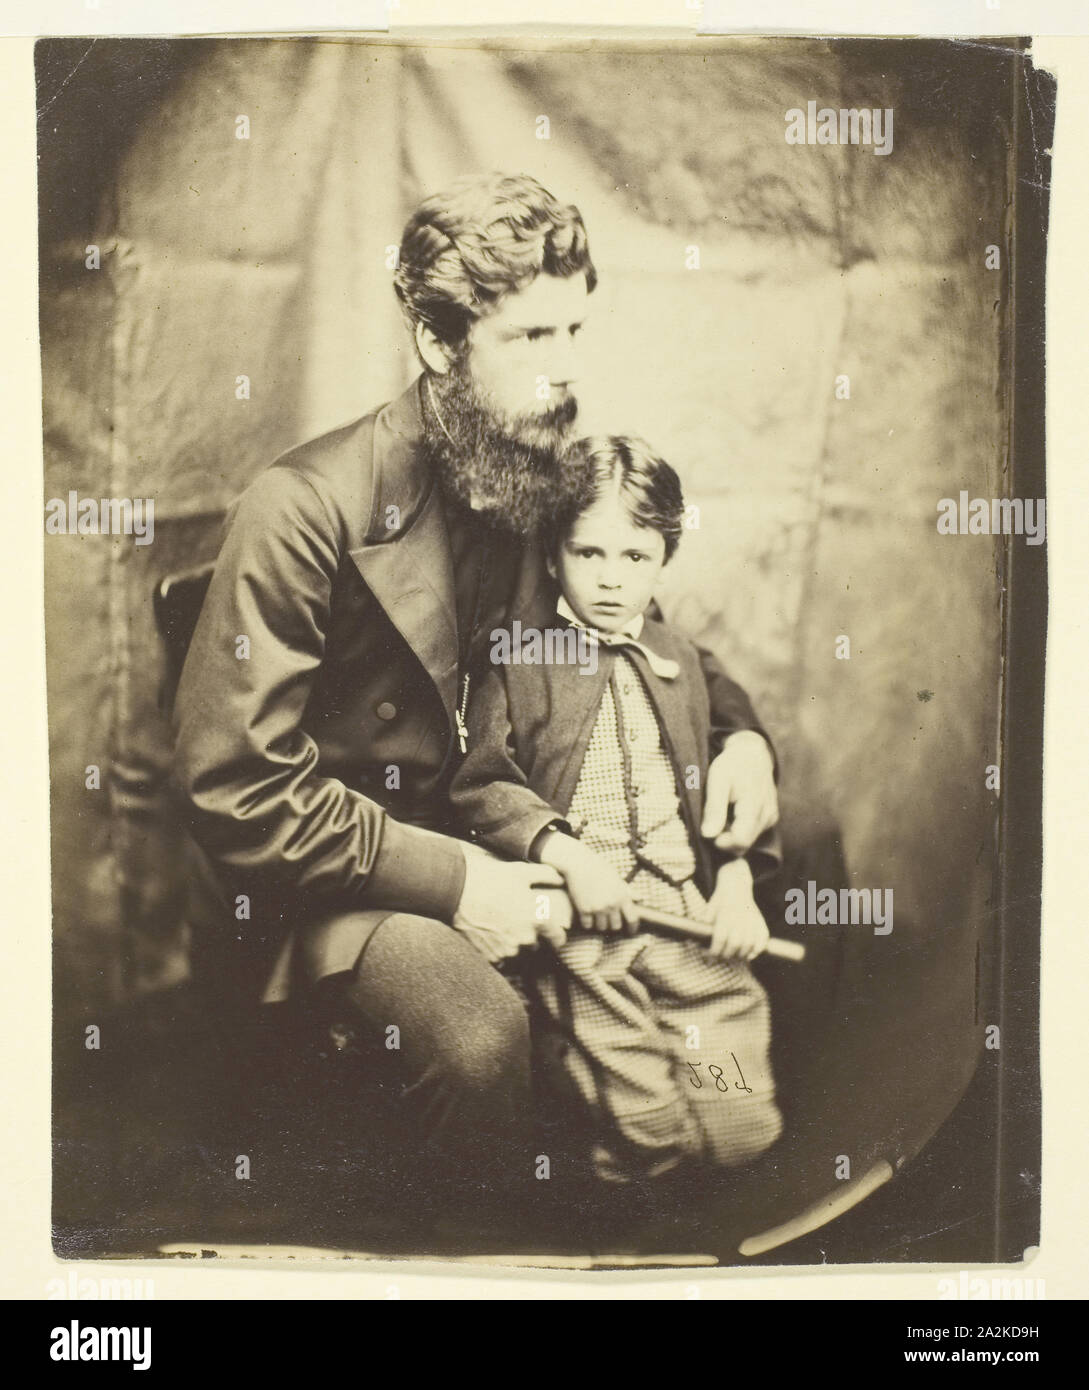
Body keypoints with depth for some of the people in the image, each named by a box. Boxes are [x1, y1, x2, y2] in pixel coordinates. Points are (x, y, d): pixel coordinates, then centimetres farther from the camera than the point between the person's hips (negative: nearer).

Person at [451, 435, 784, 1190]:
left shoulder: (678, 658, 18)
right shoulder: (516, 655, 2)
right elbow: (481, 786, -6)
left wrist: (736, 884, 5)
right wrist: (571, 856, -17)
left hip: (690, 906, 5)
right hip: (577, 922, -5)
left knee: (744, 1127, -3)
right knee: (646, 1133, -11)